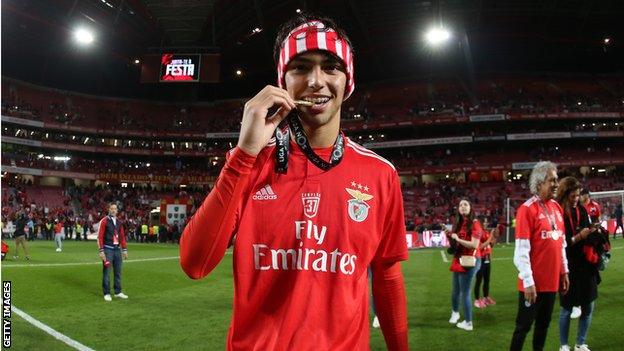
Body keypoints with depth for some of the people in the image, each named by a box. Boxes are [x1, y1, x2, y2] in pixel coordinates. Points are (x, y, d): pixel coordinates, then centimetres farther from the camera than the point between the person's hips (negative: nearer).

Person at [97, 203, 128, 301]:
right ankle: (107, 293, 6)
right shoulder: (104, 221, -6)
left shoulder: (119, 222, 11)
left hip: (117, 249, 6)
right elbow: (100, 237, -10)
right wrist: (101, 251, -15)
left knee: (118, 272, 10)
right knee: (106, 272, -1)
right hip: (108, 249, -6)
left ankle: (118, 292, 19)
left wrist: (124, 250, 10)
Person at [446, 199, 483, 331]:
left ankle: (468, 323, 5)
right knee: (456, 290, 18)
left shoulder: (475, 223, -11)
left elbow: (475, 245, -21)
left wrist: (458, 239, -18)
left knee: (465, 292, -5)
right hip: (458, 260, 8)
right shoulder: (458, 224, 11)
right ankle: (455, 312, 40)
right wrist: (451, 237, 3)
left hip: (470, 261, -7)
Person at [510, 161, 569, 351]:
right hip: (533, 282, -7)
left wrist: (564, 272, 15)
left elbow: (561, 243, 16)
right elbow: (522, 250, -17)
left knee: (544, 323, 17)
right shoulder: (527, 208, -15)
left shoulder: (556, 207, 8)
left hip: (552, 279, 7)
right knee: (524, 325, 4)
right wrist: (528, 281, -18)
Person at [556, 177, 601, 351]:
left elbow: (587, 233, 14)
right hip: (568, 267, -6)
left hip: (585, 265, 6)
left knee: (588, 307, 12)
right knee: (567, 309, 6)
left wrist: (593, 232, -7)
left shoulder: (581, 210, 3)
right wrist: (578, 237, -22)